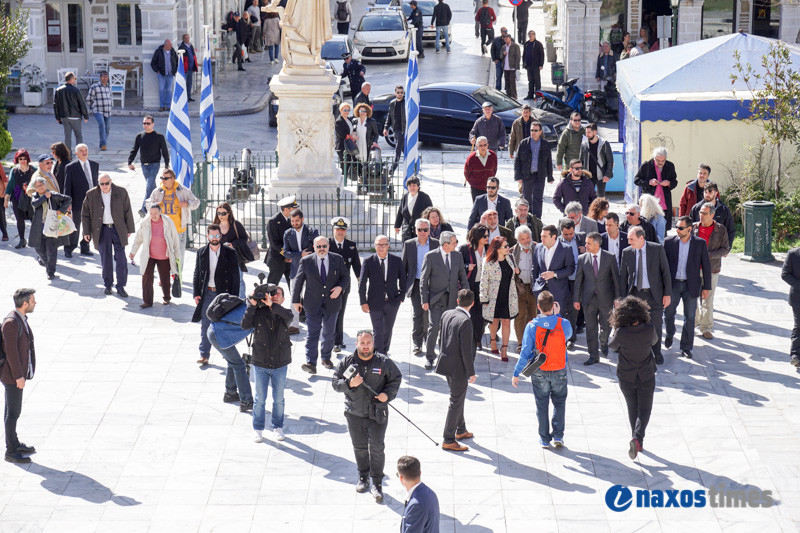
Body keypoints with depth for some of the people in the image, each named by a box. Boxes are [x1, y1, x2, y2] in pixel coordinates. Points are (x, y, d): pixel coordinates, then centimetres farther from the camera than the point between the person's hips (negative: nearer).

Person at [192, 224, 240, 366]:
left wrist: (233, 297, -8)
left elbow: (235, 277, -1)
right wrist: (196, 294, 1)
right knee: (205, 325, -1)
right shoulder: (201, 253, 6)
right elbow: (197, 275, 10)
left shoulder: (230, 253, -1)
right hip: (207, 294, 2)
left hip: (224, 294, -2)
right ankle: (204, 355, 2)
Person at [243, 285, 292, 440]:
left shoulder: (284, 314, -3)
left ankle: (278, 427, 26)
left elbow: (288, 317, -27)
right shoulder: (258, 313, -5)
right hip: (261, 363, -1)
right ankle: (258, 429, 19)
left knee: (279, 399, 10)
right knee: (260, 399, 6)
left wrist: (272, 305, -35)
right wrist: (252, 305, -22)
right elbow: (245, 325, -18)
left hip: (280, 365, 1)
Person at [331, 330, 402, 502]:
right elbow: (335, 383, 2)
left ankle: (377, 483, 6)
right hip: (355, 414, 2)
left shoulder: (384, 362, -3)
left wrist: (388, 394, -7)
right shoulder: (347, 362, -1)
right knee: (360, 447, 13)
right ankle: (363, 477, 33)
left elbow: (396, 378, 9)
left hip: (377, 414, -2)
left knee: (377, 447, -5)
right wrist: (349, 384, -18)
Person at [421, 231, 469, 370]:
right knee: (434, 327, -9)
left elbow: (463, 277, 12)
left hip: (451, 299, 3)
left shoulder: (458, 256, 6)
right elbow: (424, 280, -3)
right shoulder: (431, 256, -6)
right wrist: (425, 300, -8)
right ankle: (430, 357, 1)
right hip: (435, 298, -3)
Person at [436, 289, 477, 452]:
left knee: (458, 398, 25)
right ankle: (448, 440, 7)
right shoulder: (465, 321, -24)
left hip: (447, 363, 9)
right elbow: (466, 350, -22)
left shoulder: (446, 314, 1)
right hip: (458, 368, -9)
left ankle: (461, 430, 40)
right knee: (456, 403, 2)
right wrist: (471, 372, -14)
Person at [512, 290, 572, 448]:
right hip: (559, 371, 1)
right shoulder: (563, 324, -13)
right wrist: (557, 315, 12)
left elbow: (525, 352, -13)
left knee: (542, 405, 13)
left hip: (539, 372, -1)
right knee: (559, 403, 18)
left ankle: (544, 439, 18)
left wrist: (516, 373, -5)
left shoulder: (532, 326, -15)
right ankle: (558, 436, 12)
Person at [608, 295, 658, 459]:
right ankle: (637, 437, -13)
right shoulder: (649, 329, -19)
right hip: (646, 376, 0)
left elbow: (612, 346, -2)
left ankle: (637, 442, 29)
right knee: (644, 409, 10)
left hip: (626, 377, 0)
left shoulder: (621, 333, -23)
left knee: (632, 409, 19)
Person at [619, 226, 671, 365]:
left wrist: (667, 294, -6)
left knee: (655, 326, 6)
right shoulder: (627, 252, -1)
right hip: (635, 294, 2)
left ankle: (657, 352, 27)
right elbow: (623, 276, 5)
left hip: (654, 295, -2)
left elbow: (665, 272, -3)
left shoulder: (657, 249, -7)